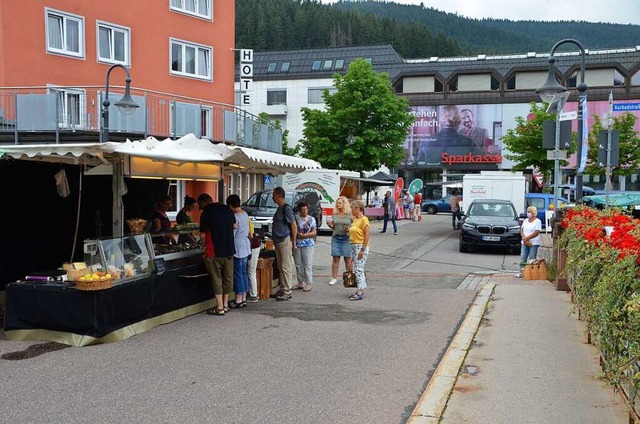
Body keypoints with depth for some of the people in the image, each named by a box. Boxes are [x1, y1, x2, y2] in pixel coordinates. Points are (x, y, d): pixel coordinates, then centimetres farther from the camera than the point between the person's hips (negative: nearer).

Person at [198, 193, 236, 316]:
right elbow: (235, 226, 16)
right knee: (227, 277, 13)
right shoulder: (226, 209, 6)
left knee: (217, 279, 2)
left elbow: (202, 235, -9)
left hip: (214, 251, -6)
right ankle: (225, 305, 21)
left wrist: (204, 245, 9)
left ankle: (219, 308, 4)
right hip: (229, 249, 6)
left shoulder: (206, 213, -11)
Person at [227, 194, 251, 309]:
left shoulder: (235, 217, -18)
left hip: (238, 249, -8)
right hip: (246, 247, 8)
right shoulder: (245, 214, 7)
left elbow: (232, 235, -15)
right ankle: (243, 299, 18)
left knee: (238, 274, 0)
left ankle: (238, 300, 6)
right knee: (243, 273, 12)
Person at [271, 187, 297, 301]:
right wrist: (275, 240, 17)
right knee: (280, 267, 13)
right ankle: (282, 289, 20)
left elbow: (294, 226, -15)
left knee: (286, 267, -6)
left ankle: (287, 292, -2)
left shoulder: (287, 208, -14)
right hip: (278, 241, 10)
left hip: (285, 241, -10)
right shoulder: (279, 208, 15)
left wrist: (293, 242, -15)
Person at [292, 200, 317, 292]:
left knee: (308, 265, -4)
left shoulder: (311, 219, 4)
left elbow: (314, 233, -1)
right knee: (298, 265, 7)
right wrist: (296, 235, -9)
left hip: (308, 244, -2)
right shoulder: (296, 218, 5)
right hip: (297, 244, 2)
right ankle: (300, 282, 18)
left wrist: (303, 235, -12)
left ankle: (308, 284, 0)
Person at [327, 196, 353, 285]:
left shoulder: (350, 215, -2)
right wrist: (330, 225, -5)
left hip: (346, 238, -3)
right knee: (335, 258, 3)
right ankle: (334, 278, 9)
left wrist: (349, 229, -15)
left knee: (348, 259, 3)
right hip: (336, 238, 3)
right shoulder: (334, 215, 8)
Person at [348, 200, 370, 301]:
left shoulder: (364, 219, -13)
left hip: (361, 247, -9)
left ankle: (360, 292, -8)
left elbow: (367, 234, -18)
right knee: (356, 269, 11)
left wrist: (362, 249, -21)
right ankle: (360, 291, 16)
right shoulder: (355, 219, 14)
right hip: (353, 246, 9)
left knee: (359, 269, -10)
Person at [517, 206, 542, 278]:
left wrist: (527, 238, -16)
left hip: (534, 243, -5)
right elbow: (522, 230, 10)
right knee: (523, 258, 1)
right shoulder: (525, 221, 15)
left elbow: (537, 232, -14)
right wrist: (524, 238, -9)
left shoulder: (537, 221, -5)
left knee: (532, 259, -6)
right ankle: (520, 272, 2)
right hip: (524, 243, 5)